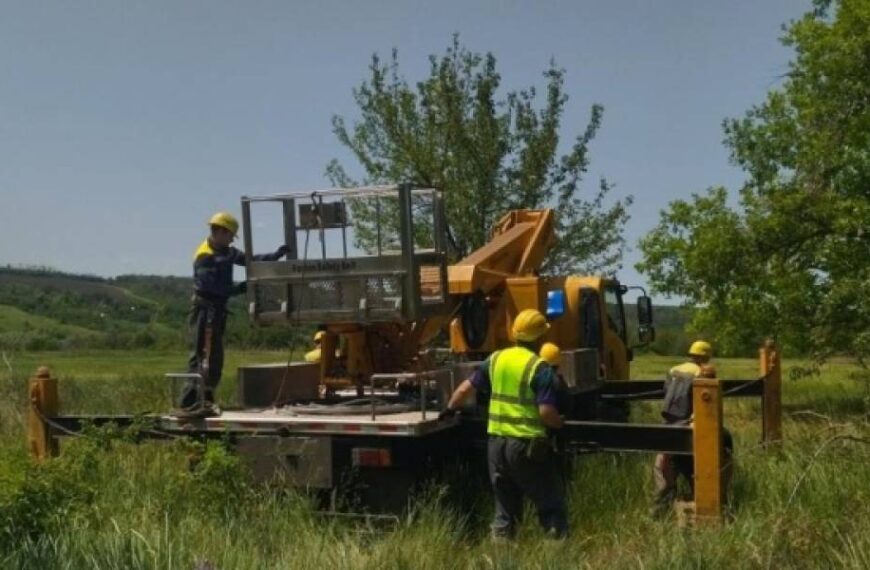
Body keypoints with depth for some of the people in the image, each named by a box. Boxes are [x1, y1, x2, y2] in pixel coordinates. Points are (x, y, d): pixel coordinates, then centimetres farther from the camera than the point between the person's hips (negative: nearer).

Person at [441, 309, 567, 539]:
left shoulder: (496, 359, 6)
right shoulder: (539, 368, -12)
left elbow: (466, 388, 14)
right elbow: (546, 412, -18)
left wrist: (450, 409, 30)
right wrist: (560, 424, 2)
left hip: (497, 442, 6)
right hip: (528, 445, -6)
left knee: (505, 508, 16)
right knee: (551, 505, 6)